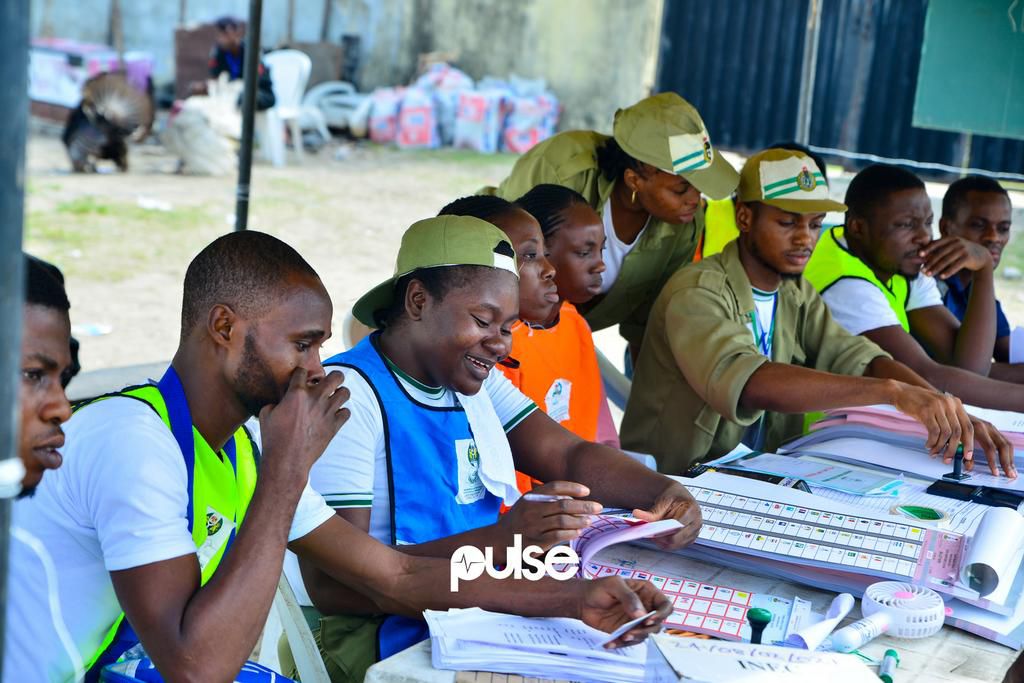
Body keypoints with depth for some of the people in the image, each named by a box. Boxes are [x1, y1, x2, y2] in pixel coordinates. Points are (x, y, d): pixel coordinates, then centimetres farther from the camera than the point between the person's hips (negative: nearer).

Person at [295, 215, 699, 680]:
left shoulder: (475, 382, 12)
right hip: (391, 641, -8)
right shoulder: (349, 393, -15)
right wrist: (498, 541, -32)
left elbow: (570, 456, 8)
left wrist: (663, 492, -13)